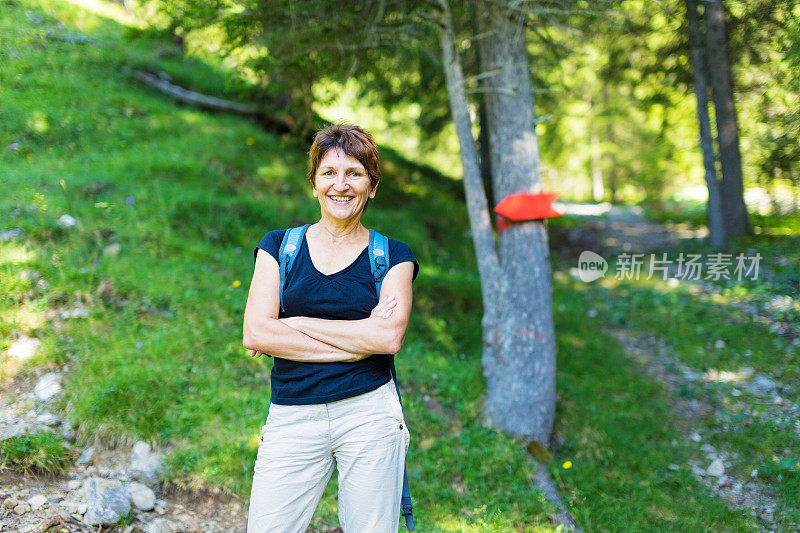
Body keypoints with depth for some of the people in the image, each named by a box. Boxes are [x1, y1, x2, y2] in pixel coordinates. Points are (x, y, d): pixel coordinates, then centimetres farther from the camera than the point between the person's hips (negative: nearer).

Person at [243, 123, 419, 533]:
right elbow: (255, 334, -5)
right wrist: (361, 339, -8)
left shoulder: (393, 255, 6)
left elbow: (390, 337, -10)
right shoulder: (279, 246, 9)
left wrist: (296, 324, -8)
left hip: (369, 415, -1)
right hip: (292, 418, 1)